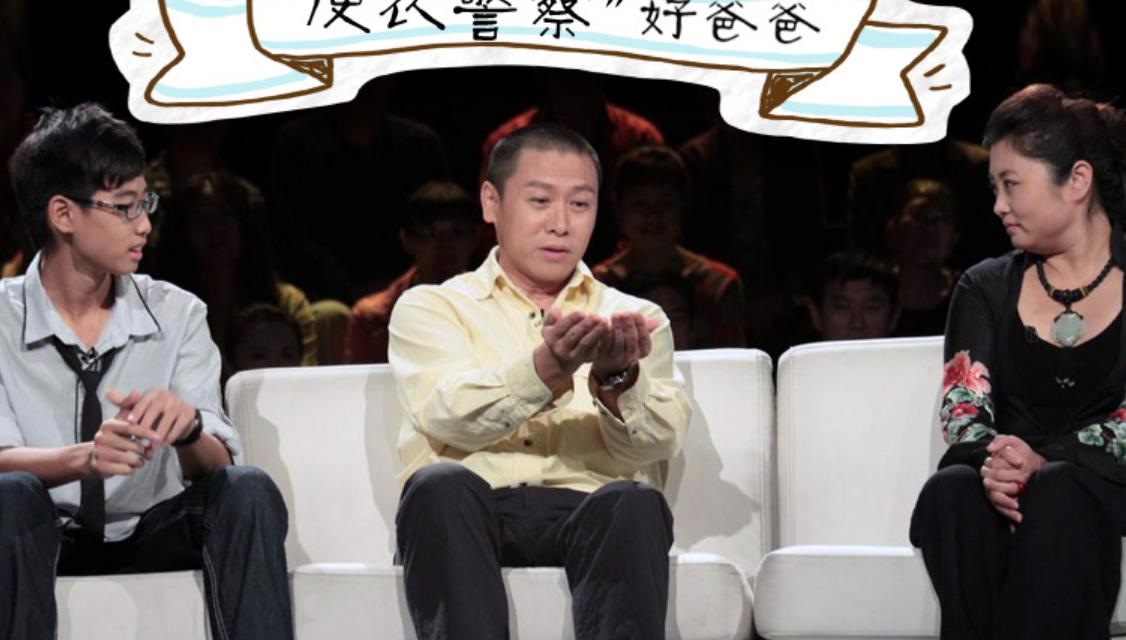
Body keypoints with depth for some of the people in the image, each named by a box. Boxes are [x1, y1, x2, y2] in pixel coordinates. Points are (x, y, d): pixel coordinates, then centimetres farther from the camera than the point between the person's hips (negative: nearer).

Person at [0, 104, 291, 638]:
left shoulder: (177, 314, 2)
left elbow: (217, 467, -7)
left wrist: (186, 428, -32)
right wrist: (83, 458, -38)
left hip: (149, 536, 2)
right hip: (46, 538, -2)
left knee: (248, 491, -26)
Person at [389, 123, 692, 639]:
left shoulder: (637, 317, 22)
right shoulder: (430, 307, 17)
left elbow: (662, 439, 2)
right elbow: (447, 415, -5)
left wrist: (616, 378, -22)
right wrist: (551, 366, -25)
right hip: (469, 515, -1)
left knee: (632, 503, -33)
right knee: (441, 484, -34)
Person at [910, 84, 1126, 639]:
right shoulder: (986, 287, 17)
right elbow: (962, 405, 3)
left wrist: (1046, 461, -23)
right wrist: (989, 458, -22)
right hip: (1001, 490, 2)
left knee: (1054, 497, -37)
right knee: (952, 491, -33)